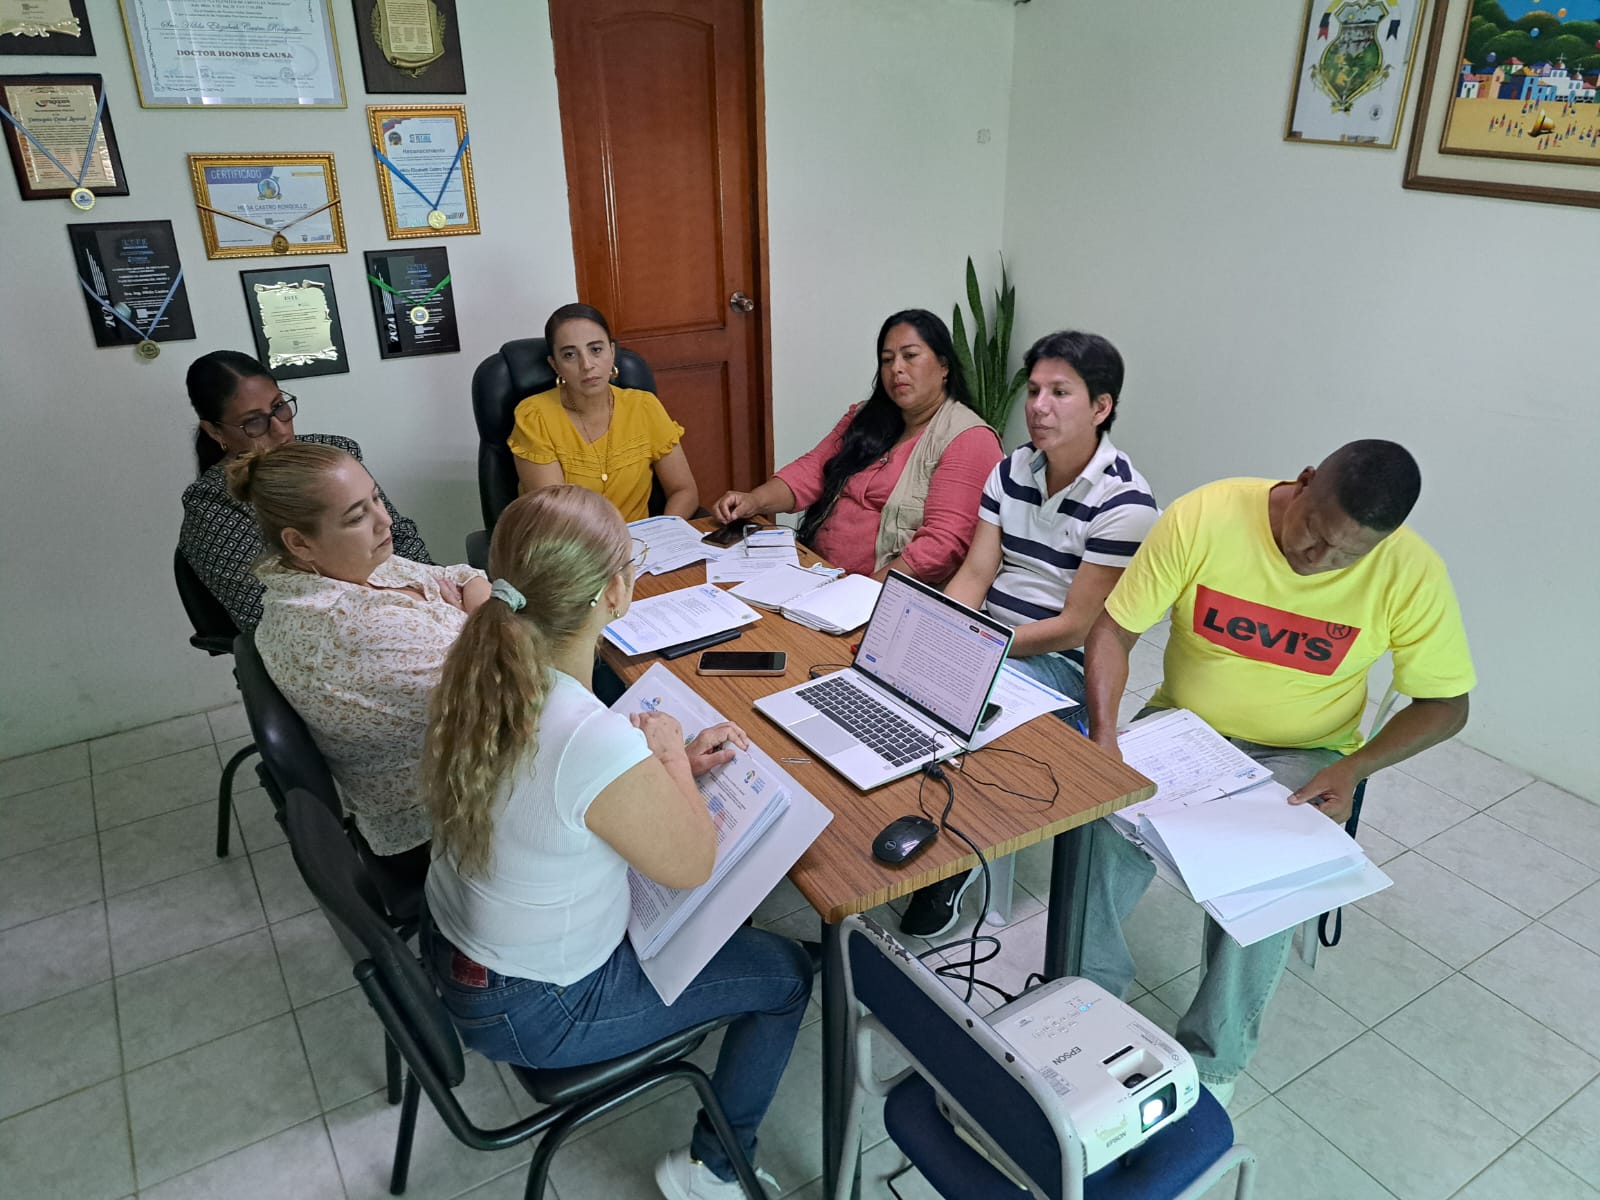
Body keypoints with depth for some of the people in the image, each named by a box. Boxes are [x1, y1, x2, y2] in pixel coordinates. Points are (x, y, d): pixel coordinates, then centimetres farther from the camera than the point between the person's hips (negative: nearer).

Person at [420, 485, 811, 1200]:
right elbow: (692, 865, -19)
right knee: (786, 974, 9)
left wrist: (671, 765, -1)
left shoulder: (482, 671, -15)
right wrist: (670, 753, -7)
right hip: (532, 1012, -7)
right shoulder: (601, 745, -39)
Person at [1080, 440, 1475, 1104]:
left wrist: (1354, 768, -21)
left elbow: (1445, 704, -4)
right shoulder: (1204, 516, -19)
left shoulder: (1411, 574, -16)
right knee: (1101, 829, -27)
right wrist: (1104, 738, -27)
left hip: (1300, 755, 0)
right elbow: (1114, 629, -13)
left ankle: (1212, 1061, -3)